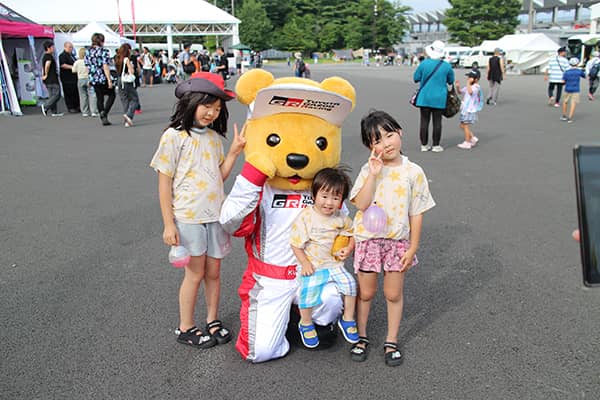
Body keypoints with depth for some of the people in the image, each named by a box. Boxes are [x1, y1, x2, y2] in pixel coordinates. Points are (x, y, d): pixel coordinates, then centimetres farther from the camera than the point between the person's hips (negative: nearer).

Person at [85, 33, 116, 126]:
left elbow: (87, 66, 12)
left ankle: (103, 118, 11)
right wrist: (109, 80, -18)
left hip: (93, 79, 6)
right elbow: (105, 66, -18)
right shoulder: (104, 51, -11)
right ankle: (104, 113, -5)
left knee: (99, 98, 12)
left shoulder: (88, 52, 7)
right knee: (111, 95, 12)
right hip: (103, 78, -6)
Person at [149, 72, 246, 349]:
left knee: (213, 271, 13)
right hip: (188, 218, -5)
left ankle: (212, 320, 31)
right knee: (195, 273, 4)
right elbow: (164, 182, -9)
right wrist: (168, 224, -12)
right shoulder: (174, 136, -10)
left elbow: (220, 176, 9)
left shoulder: (213, 136, 8)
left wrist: (233, 153, -5)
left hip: (215, 216, 5)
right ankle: (186, 328, 22)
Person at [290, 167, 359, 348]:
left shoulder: (341, 217, -1)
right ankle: (306, 324, 8)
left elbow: (351, 233, 16)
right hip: (312, 265, -3)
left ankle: (347, 320, 11)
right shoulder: (306, 217, -14)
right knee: (308, 290, -22)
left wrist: (348, 249, -2)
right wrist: (304, 263, -14)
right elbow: (296, 244, -8)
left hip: (334, 263, 4)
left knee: (349, 282, -14)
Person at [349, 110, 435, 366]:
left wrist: (412, 247, -4)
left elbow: (416, 213, -3)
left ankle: (391, 341, 31)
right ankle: (361, 337, 33)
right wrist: (374, 174, -22)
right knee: (366, 292, 13)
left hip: (398, 241, 0)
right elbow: (361, 204, -18)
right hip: (368, 239, 0)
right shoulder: (369, 170, -6)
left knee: (393, 294, 12)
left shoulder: (413, 172, -6)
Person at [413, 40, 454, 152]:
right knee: (437, 121, 6)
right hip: (439, 98, 0)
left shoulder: (424, 63, -6)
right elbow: (451, 81, 10)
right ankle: (436, 145, 10)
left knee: (424, 121, 6)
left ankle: (424, 145, 9)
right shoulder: (446, 66, -2)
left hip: (424, 97, 0)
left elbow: (416, 78, 2)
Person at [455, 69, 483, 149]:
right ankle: (473, 138, 25)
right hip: (465, 109, 10)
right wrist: (458, 86, 2)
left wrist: (468, 83, -29)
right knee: (462, 126, 15)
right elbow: (461, 91, 22)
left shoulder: (476, 86, -16)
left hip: (470, 110, -10)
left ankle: (467, 143, 3)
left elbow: (470, 92, -36)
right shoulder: (468, 86, 13)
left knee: (466, 126, -4)